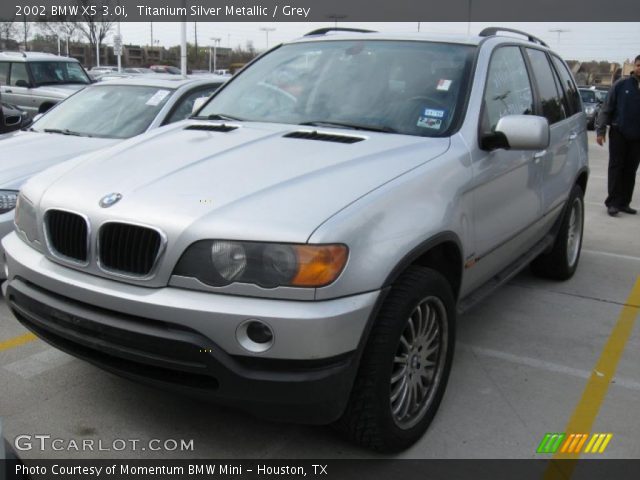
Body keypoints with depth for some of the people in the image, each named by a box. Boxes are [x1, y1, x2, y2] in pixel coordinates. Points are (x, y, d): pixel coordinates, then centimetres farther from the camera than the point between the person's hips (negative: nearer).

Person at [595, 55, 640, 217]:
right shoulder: (621, 85, -2)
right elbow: (606, 109, -1)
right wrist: (600, 130, -6)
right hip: (618, 133, -3)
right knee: (616, 167, -3)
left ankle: (624, 202, 12)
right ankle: (613, 202, -1)